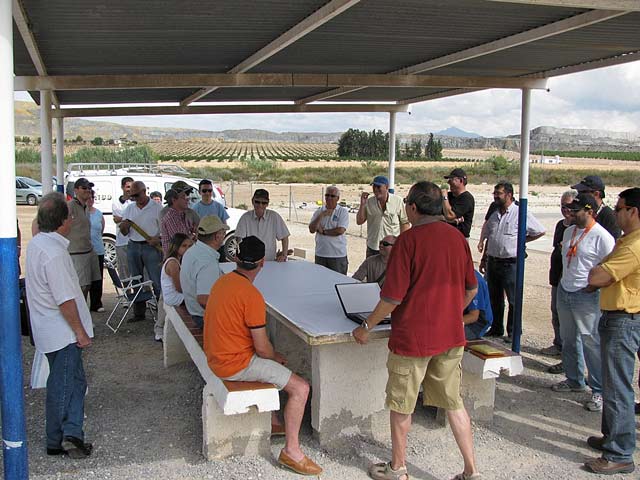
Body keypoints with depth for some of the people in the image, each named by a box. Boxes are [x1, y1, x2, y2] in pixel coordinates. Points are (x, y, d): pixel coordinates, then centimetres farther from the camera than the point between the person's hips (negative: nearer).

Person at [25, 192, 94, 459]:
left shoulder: (36, 243, 6)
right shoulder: (54, 252, -26)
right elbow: (65, 300, -25)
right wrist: (80, 331, -15)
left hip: (49, 328, 10)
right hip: (62, 332, -10)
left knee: (74, 381, 15)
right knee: (65, 385, 2)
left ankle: (71, 435, 18)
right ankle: (58, 441, 11)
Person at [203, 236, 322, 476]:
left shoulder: (223, 281, 3)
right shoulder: (252, 296, -24)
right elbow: (262, 349, -21)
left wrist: (273, 356, 17)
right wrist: (277, 357, 4)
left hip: (217, 355, 9)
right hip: (235, 364, -9)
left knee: (271, 363, 32)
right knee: (300, 388, -7)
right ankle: (291, 451, 1)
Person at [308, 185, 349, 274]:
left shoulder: (343, 212, -2)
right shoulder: (319, 211, 9)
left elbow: (340, 230, -15)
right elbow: (312, 229, -2)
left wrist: (323, 231, -6)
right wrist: (321, 216, -13)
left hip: (338, 255, -4)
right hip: (320, 254, 4)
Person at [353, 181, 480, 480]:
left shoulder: (409, 239, -16)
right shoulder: (457, 237, 3)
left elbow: (393, 296, -17)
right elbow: (471, 289, 11)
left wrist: (367, 327, -4)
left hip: (413, 337, -6)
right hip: (451, 336, 6)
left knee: (401, 405, 12)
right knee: (454, 402, 16)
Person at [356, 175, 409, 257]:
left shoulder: (398, 201, -4)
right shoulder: (369, 202, 2)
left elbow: (405, 223, 1)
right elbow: (359, 222, 3)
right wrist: (362, 204, -8)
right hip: (372, 248, 3)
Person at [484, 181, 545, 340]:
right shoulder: (494, 215, 12)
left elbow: (540, 231, -3)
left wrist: (521, 240, -2)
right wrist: (484, 259, 17)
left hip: (510, 263, -6)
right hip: (493, 261, 7)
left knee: (514, 300, 2)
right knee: (495, 299, 14)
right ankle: (496, 329, 27)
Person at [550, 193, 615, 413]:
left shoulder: (602, 237, -14)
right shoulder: (569, 231, 11)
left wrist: (593, 286, -13)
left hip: (586, 296, -8)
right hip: (564, 291, 8)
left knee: (591, 343, -6)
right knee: (569, 341, 17)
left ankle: (599, 391, 2)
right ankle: (574, 381, 32)